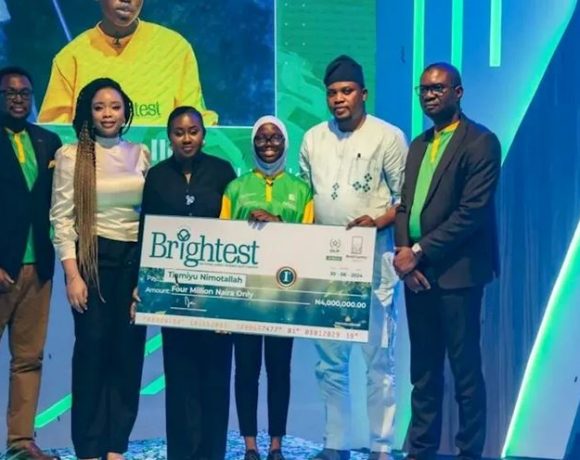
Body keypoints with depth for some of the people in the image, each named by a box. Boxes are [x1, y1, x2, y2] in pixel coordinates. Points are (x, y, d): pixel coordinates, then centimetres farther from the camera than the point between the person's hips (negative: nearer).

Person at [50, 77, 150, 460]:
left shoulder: (141, 154, 10)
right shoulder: (71, 155, -1)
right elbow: (62, 218, -5)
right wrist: (73, 274, -13)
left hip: (135, 259, 4)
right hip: (93, 259, -3)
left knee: (129, 350, 4)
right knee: (92, 349, -2)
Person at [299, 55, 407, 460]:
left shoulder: (388, 137, -2)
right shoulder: (314, 139, 11)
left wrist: (378, 221, -19)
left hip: (372, 260, -5)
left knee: (378, 358, -1)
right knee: (330, 360, 9)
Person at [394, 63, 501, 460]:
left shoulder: (481, 142, -7)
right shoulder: (419, 144, 17)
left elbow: (472, 211, -15)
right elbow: (405, 204, 14)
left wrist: (419, 252, -15)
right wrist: (403, 251, -4)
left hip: (456, 272, -7)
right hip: (417, 272, 7)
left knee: (465, 370, 1)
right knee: (423, 371, 13)